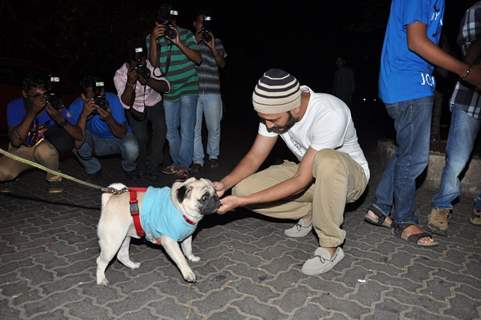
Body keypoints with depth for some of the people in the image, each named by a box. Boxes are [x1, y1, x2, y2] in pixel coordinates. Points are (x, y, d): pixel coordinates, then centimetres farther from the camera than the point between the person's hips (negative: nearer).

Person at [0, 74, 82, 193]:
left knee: (45, 149, -36)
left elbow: (80, 135, -26)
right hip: (21, 150, 1)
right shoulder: (14, 106, -18)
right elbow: (16, 141, -32)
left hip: (47, 148, -1)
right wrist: (32, 112, -40)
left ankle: (54, 178, -5)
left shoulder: (54, 105, -21)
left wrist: (59, 118, -43)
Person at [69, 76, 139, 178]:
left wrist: (109, 119, -42)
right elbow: (78, 142, -31)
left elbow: (122, 134, -25)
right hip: (96, 141, 1)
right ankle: (93, 169, 1)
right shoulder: (76, 107, -22)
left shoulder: (112, 100, -26)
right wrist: (84, 115, -41)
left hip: (118, 139, -1)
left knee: (131, 148, -34)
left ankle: (129, 168, 3)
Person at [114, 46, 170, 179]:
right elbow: (126, 104, -27)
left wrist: (147, 79, -39)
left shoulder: (151, 66, -19)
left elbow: (166, 87, -25)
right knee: (140, 136, -16)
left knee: (160, 128, -22)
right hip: (135, 108, -1)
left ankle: (153, 167, -6)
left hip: (154, 104, 1)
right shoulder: (120, 75, -22)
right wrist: (130, 82, -41)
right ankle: (141, 167, 13)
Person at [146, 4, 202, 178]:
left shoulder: (185, 34, -4)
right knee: (170, 130, 11)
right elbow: (153, 64, -7)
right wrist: (153, 40, -17)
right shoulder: (151, 37, 3)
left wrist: (179, 43, -23)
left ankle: (183, 166, 4)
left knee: (186, 130, -6)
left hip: (188, 88, -4)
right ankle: (177, 162, 25)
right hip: (168, 91, 4)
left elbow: (198, 59, -12)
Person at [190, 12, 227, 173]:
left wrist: (212, 48, -9)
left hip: (212, 91, 1)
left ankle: (213, 155, 24)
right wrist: (195, 42, -4)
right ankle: (197, 160, 8)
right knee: (194, 127, -2)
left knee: (214, 127, 5)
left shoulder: (216, 41, 14)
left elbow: (222, 64, 5)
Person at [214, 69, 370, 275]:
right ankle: (311, 211, 5)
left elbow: (301, 181, -34)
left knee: (326, 160, -43)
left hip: (351, 173, -5)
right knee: (243, 188, -14)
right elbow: (255, 156, -8)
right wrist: (224, 183, -27)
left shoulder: (331, 114, -35)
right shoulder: (275, 110, -16)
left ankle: (330, 247, -22)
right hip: (311, 173, 5)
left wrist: (242, 201, -35)